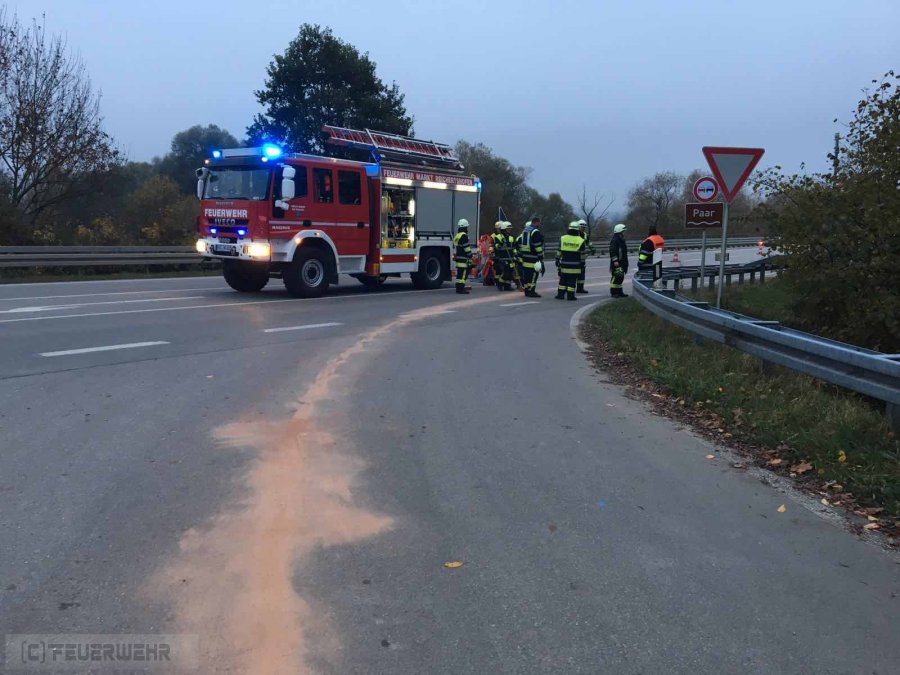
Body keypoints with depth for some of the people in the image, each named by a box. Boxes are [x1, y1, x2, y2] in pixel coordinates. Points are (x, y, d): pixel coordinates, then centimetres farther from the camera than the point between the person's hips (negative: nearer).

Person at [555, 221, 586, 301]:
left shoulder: (562, 238, -1)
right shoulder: (581, 240, -7)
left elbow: (559, 252, 3)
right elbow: (583, 253, -3)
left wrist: (557, 261, 11)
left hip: (564, 265, 2)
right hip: (575, 266, -2)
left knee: (563, 280, 13)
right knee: (572, 281, 3)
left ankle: (560, 294, 15)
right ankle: (570, 296, 3)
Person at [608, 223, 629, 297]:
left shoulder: (621, 240, 19)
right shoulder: (615, 240, -12)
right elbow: (612, 251, -20)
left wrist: (625, 263, 27)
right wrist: (615, 260, -25)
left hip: (622, 263, 10)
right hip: (617, 263, -10)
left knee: (620, 277, 12)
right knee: (616, 277, -11)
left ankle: (619, 292, 19)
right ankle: (613, 292, -7)